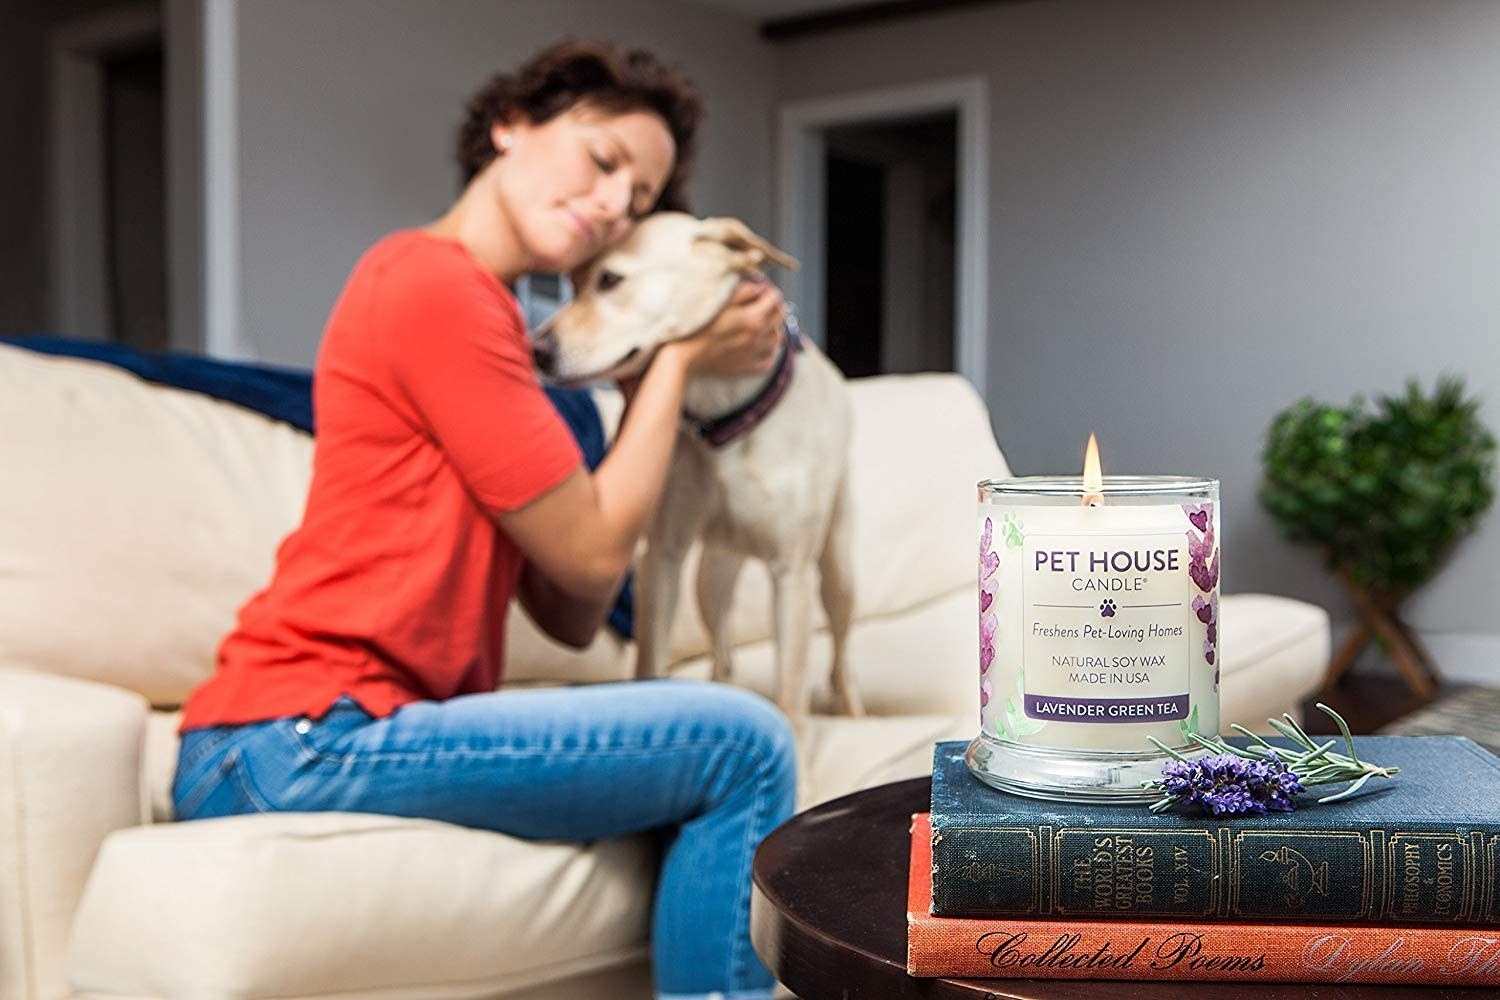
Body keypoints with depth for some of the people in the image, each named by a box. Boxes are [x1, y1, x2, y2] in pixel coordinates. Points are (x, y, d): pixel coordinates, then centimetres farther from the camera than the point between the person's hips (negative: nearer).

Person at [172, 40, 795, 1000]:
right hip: (305, 735, -10)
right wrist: (679, 361, 1)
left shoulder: (476, 309, 19)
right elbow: (591, 552, -9)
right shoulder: (434, 283, -9)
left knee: (720, 742, 14)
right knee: (743, 747, -12)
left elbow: (574, 614, 10)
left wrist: (654, 379, 7)